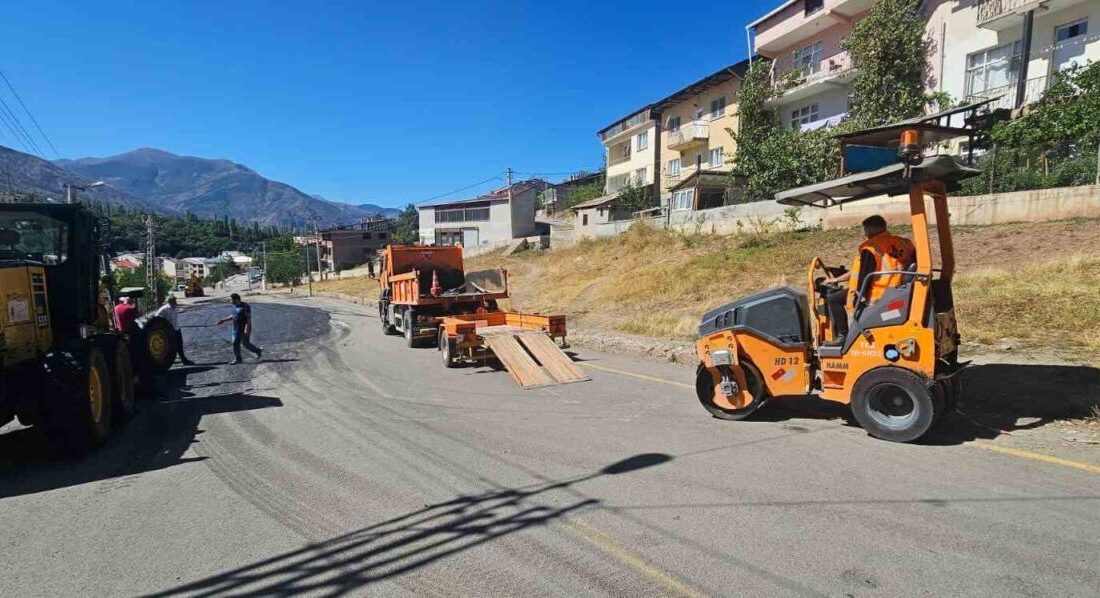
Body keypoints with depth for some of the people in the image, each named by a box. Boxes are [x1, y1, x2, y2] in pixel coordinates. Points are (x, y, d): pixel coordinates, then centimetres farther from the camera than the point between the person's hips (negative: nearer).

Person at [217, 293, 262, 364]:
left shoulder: (245, 306, -18)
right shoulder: (235, 306, 7)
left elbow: (249, 318, -21)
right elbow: (233, 316, 19)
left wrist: (246, 328, -26)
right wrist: (223, 320, 11)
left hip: (245, 329, -8)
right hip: (236, 329, 8)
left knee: (246, 344, 1)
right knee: (235, 343, 4)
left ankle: (258, 351, 23)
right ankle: (237, 359, 12)